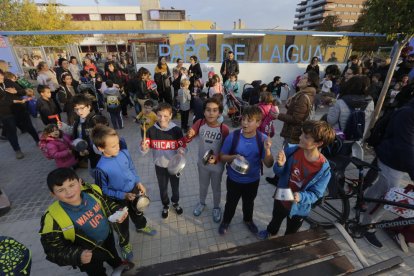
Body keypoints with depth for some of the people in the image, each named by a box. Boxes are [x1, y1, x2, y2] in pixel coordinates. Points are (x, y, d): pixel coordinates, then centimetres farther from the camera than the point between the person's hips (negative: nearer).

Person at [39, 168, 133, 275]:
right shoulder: (54, 219, -33)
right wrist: (78, 256, -36)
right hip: (88, 253, -4)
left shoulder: (92, 191, -25)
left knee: (113, 256, 37)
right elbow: (54, 251, -21)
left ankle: (118, 266, 70)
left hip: (108, 237, 4)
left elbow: (108, 204, -4)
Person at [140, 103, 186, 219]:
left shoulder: (176, 130, -17)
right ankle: (165, 205, 49)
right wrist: (143, 147, -33)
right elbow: (145, 150, -10)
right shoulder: (151, 130, -14)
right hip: (160, 166, 1)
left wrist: (181, 150, -32)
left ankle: (175, 203, 51)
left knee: (175, 187, 21)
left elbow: (183, 147, -10)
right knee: (163, 188, 21)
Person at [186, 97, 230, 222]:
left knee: (216, 188, 21)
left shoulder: (224, 129, -22)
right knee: (203, 186, 27)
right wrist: (189, 135, -36)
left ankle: (216, 208, 49)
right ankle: (201, 203, 56)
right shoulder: (200, 123, -15)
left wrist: (217, 158, -30)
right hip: (202, 163, 2)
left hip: (217, 165, -2)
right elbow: (187, 140, -14)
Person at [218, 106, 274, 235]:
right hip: (234, 179, -1)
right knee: (231, 202, 22)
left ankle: (248, 220, 58)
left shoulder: (263, 139, -18)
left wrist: (267, 150, -33)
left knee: (249, 202, 28)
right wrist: (234, 157, -30)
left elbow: (269, 164, -15)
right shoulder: (232, 136, -21)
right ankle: (226, 221, 51)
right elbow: (222, 156, -11)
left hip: (252, 180, 2)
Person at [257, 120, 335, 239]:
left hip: (299, 209, -2)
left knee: (291, 233, 29)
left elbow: (315, 194, -18)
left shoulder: (324, 168, -29)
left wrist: (301, 197, -38)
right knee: (276, 219, 35)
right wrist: (280, 165, -34)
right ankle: (271, 231, 69)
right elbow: (278, 173, -11)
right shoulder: (291, 150, -24)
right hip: (281, 198, 2)